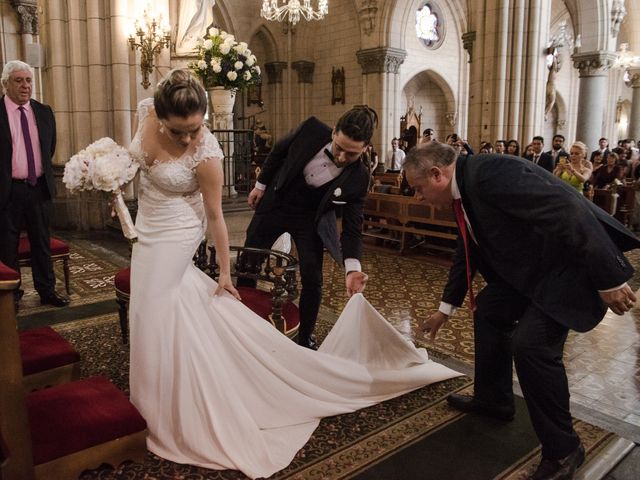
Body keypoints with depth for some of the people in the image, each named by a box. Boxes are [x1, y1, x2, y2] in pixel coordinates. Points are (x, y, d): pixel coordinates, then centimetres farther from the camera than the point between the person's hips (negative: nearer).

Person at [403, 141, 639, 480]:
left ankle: (562, 449, 3)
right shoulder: (465, 189, 8)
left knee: (530, 343, -19)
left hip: (576, 262, -10)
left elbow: (567, 212, -30)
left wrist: (609, 278, -27)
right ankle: (493, 400, 33)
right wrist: (446, 308, 27)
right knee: (488, 309, 15)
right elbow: (467, 254, 20)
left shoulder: (488, 172, -24)